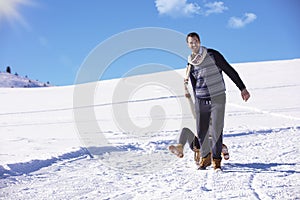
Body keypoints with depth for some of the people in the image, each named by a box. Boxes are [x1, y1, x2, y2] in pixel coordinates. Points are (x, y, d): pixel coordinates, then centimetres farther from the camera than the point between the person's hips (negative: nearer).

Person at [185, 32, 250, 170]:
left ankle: (216, 160, 3)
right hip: (201, 101, 4)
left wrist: (242, 88, -3)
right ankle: (205, 157, 25)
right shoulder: (190, 63, 8)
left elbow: (230, 71, -1)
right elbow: (194, 86, 13)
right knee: (201, 132, 5)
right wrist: (197, 105, 11)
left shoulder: (213, 55, -4)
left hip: (217, 98, -3)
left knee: (217, 130, -9)